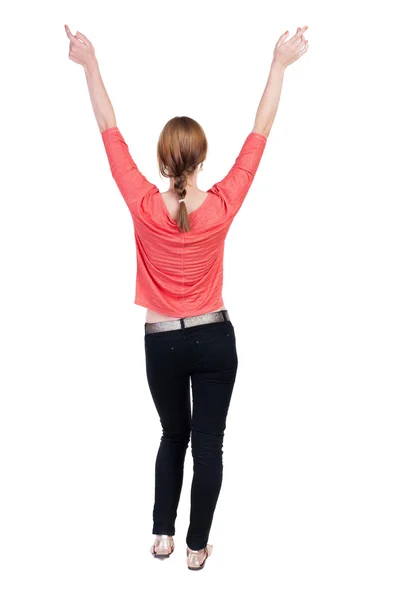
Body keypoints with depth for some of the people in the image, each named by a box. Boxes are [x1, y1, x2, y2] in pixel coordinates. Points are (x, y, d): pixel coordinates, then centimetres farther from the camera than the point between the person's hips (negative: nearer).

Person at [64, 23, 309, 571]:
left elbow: (111, 133, -8)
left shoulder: (144, 207, -16)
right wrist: (280, 65, 0)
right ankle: (197, 546, 21)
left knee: (173, 436, 22)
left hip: (162, 342, 1)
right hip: (214, 339, -1)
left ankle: (162, 535, 30)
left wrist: (90, 64, 0)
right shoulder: (222, 206, -15)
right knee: (208, 443, 10)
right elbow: (259, 135, -8)